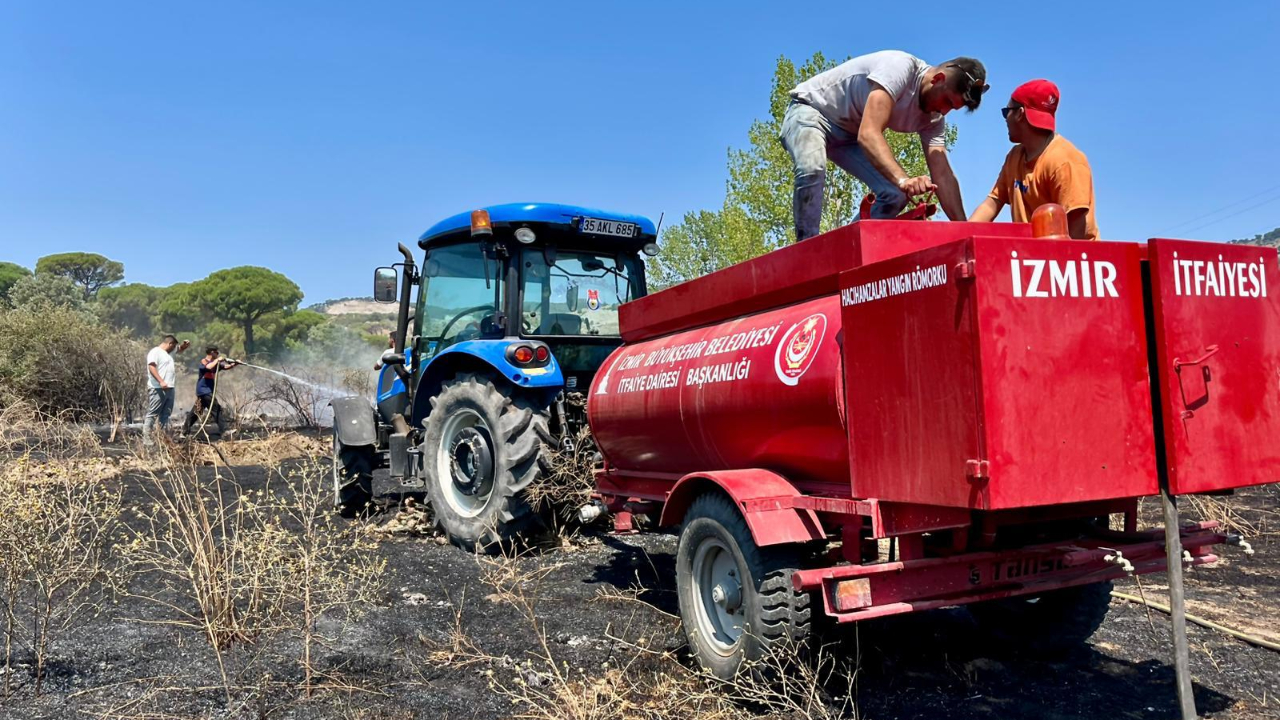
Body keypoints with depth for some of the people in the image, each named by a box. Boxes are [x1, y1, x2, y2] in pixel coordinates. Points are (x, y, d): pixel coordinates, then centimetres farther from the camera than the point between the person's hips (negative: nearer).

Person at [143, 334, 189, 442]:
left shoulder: (168, 352, 21)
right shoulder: (155, 352, -7)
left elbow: (179, 349, 38)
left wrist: (184, 345, 14)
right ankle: (146, 437, -8)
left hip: (169, 388, 10)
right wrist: (161, 381, -29)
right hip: (157, 389, -10)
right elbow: (151, 367, -20)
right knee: (152, 414, -8)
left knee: (165, 414, 10)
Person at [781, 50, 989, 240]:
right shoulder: (901, 67, -32)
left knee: (895, 195, -8)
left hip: (848, 134, 8)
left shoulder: (933, 119, -8)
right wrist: (903, 180, -59)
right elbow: (868, 134, -44)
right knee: (812, 170, -39)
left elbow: (943, 174, -12)